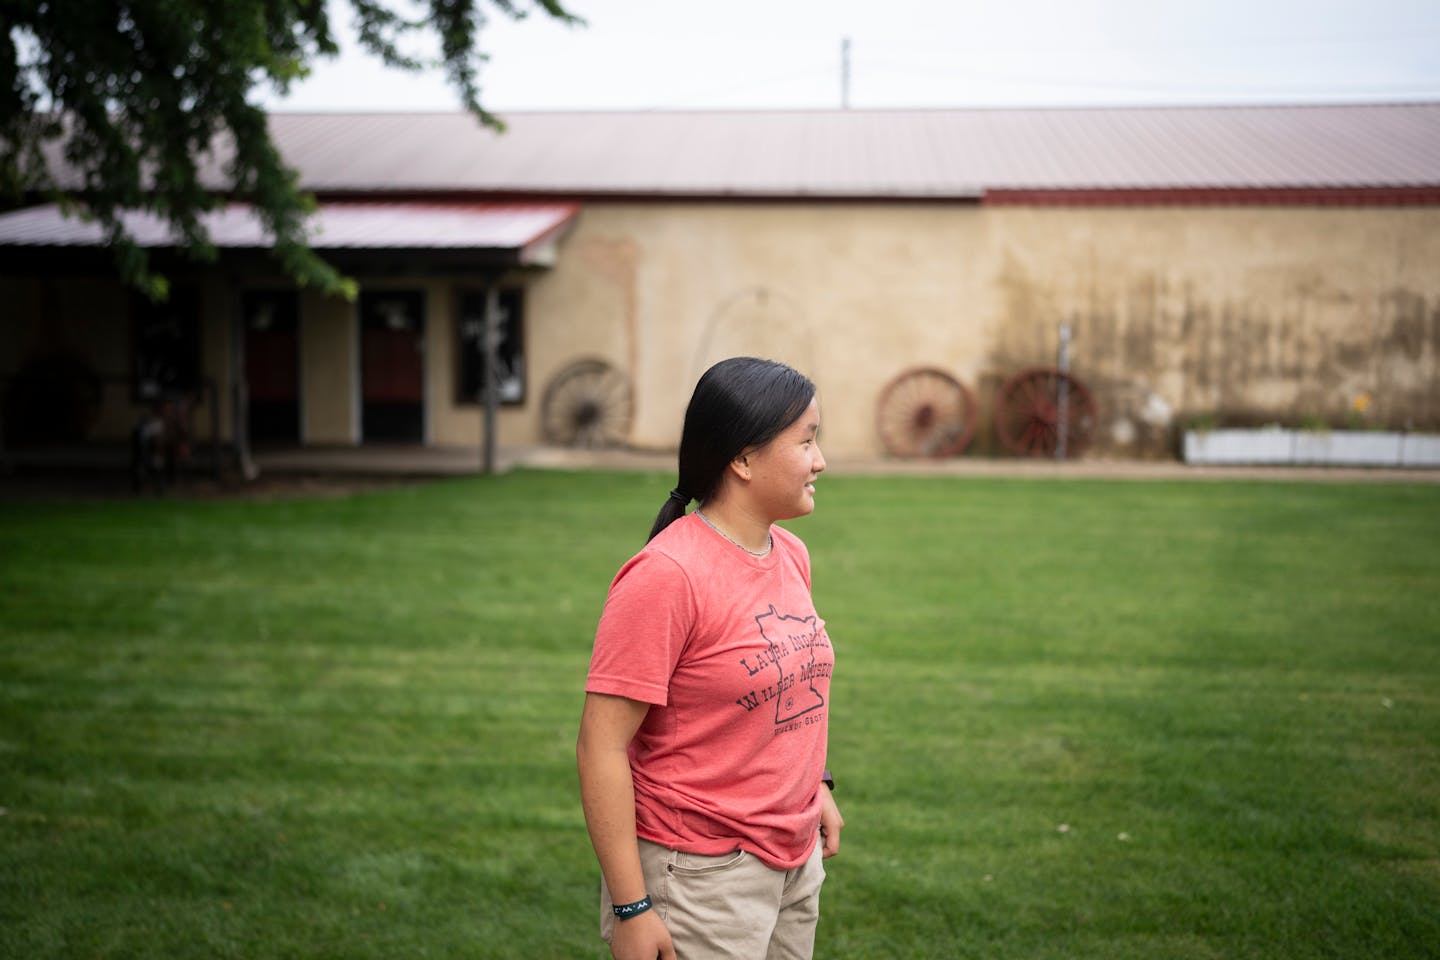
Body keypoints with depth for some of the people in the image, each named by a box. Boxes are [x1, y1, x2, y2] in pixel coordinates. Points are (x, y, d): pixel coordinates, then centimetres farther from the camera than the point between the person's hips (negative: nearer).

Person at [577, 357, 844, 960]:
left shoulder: (791, 555, 5)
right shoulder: (666, 576, -20)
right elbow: (600, 749, -20)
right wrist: (630, 908, -20)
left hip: (796, 862, 8)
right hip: (700, 874, -7)